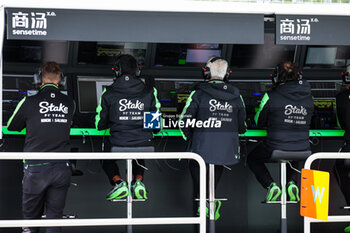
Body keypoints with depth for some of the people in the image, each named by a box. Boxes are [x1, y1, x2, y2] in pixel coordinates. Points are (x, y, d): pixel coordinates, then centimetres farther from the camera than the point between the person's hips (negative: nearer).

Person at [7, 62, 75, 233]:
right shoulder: (69, 104, 1)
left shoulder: (29, 102, -8)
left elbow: (12, 128, 7)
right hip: (61, 169, 2)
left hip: (35, 169, -2)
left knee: (31, 217, 11)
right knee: (55, 217, 8)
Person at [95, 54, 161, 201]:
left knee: (106, 160, 32)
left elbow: (100, 125, 7)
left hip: (119, 147, -2)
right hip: (145, 147, 2)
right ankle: (138, 182, 10)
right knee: (139, 160, 38)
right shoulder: (149, 91, 3)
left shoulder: (109, 93, -1)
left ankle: (118, 183, 5)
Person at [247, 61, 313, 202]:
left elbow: (259, 122, 2)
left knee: (252, 159, 26)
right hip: (302, 150, 4)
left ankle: (270, 185, 3)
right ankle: (292, 183, 10)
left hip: (275, 149, -4)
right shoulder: (308, 97, 1)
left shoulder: (271, 96, -11)